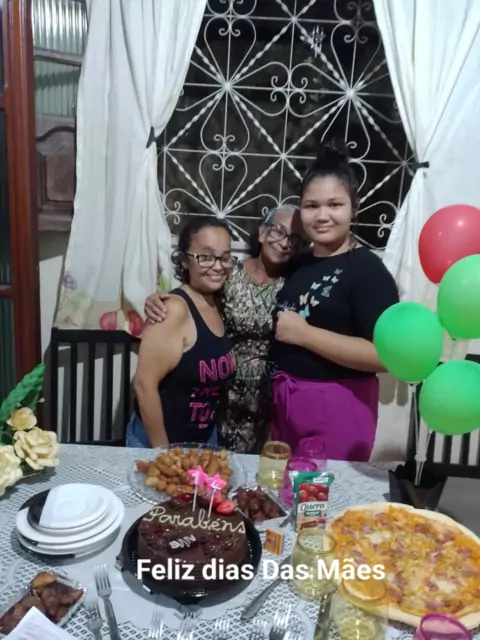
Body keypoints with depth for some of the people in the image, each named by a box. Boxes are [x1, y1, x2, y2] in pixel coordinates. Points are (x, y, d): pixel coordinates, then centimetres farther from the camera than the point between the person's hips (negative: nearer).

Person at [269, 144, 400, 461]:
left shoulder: (367, 269, -12)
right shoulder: (299, 264, 10)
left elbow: (385, 355, -23)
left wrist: (304, 333, -20)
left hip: (336, 407, -7)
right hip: (284, 402, 7)